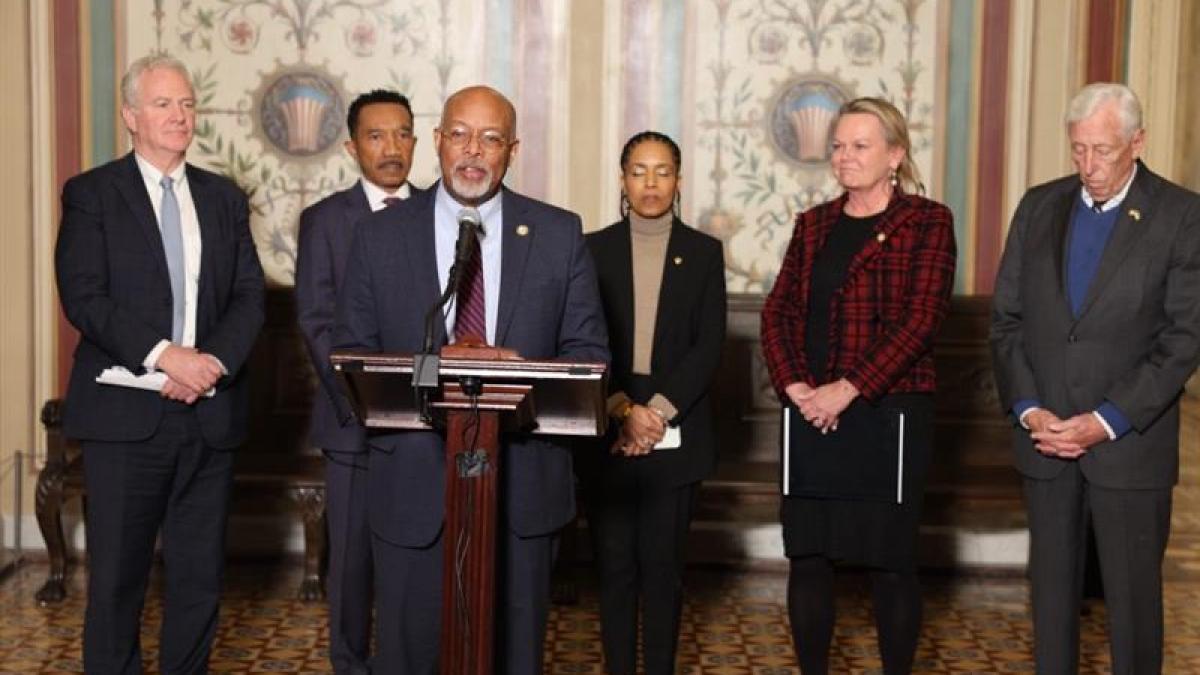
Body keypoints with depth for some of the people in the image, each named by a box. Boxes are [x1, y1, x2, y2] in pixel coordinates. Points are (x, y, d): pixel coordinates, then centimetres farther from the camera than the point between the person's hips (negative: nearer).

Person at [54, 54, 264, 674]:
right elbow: (83, 298, -9)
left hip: (209, 410, 4)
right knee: (117, 576, 4)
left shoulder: (225, 198, 14)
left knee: (200, 575, 9)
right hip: (126, 414, -3)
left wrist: (214, 361, -10)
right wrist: (165, 356, -19)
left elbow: (249, 296, 8)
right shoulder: (91, 194, 2)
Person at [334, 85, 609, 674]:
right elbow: (353, 353, 5)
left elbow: (588, 353, 4)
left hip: (523, 481, 0)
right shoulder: (380, 234, 4)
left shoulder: (559, 234, 4)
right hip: (414, 479, 0)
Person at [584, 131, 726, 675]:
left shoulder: (704, 252, 6)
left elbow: (708, 346, -1)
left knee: (663, 564, 2)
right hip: (608, 431, 0)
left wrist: (658, 411, -12)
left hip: (675, 433, 0)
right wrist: (624, 410, -13)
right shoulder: (595, 249, 5)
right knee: (614, 564, 2)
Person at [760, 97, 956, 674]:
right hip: (811, 414, 4)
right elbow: (778, 312, 7)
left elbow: (920, 320, -11)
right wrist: (795, 387, -10)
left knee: (889, 557, 3)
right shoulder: (813, 224, 13)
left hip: (892, 412, -4)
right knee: (807, 554, 6)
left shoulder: (928, 222, -2)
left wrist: (847, 390, -18)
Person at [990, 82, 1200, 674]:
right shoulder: (1039, 206, 6)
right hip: (1044, 438, 3)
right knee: (1051, 582, 13)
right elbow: (1006, 319, 6)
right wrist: (1028, 410, -6)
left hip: (1131, 442, -3)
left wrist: (1107, 422, -15)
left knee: (1132, 592, 6)